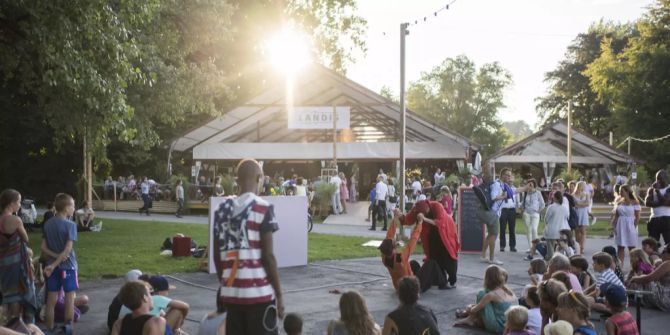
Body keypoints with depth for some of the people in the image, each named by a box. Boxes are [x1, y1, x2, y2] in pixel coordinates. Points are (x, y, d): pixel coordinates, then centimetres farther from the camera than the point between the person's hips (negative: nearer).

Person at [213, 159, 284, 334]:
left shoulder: (222, 210, 7)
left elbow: (217, 256, 11)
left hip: (231, 292, 5)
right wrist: (279, 294, -4)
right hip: (259, 293, -5)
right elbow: (267, 256, -11)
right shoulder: (263, 209, -9)